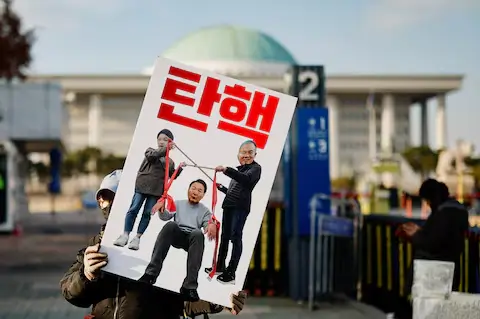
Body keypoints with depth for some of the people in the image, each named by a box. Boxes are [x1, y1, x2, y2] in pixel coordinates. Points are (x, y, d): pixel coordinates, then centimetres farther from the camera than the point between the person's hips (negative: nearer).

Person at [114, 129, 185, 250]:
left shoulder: (170, 161, 16)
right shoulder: (151, 150, 7)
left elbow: (172, 176, 17)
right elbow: (151, 155, -16)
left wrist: (179, 169, 0)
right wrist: (165, 150, -27)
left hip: (156, 190, 2)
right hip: (142, 186, -2)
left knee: (147, 213, 1)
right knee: (133, 209, -3)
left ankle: (137, 238, 7)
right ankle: (125, 235, 4)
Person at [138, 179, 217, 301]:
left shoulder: (205, 211, 19)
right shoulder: (178, 203, 20)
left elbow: (208, 226, 3)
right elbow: (165, 216, 5)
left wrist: (212, 226, -23)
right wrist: (162, 207, -18)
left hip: (193, 238, 0)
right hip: (177, 235, 1)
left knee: (198, 233, -37)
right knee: (170, 225, -34)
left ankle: (190, 286, -46)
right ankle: (152, 272, -38)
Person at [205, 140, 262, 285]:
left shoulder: (256, 168, -3)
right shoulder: (239, 170, 22)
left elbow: (246, 179, -26)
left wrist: (226, 170, -35)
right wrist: (222, 188, 18)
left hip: (240, 207, -8)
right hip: (229, 206, 8)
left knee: (235, 237, -12)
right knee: (225, 236, 14)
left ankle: (231, 273, -14)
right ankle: (220, 266, 25)